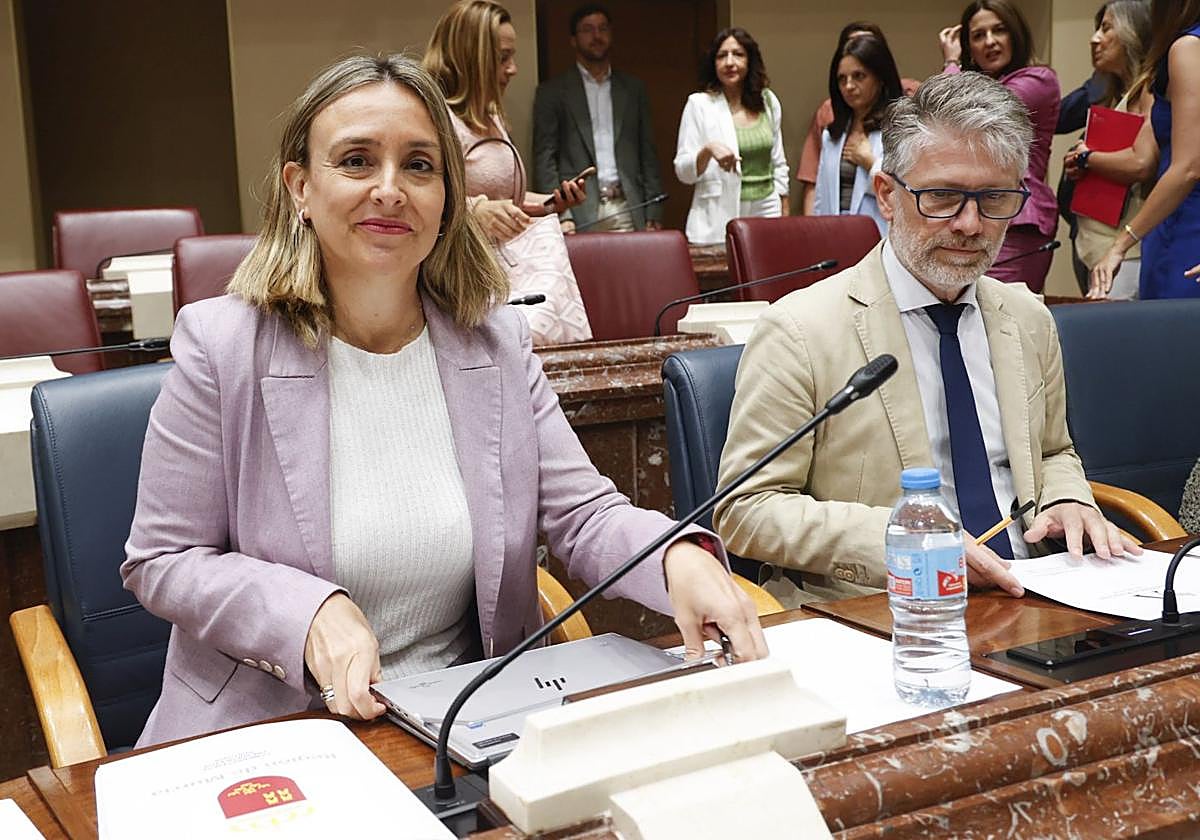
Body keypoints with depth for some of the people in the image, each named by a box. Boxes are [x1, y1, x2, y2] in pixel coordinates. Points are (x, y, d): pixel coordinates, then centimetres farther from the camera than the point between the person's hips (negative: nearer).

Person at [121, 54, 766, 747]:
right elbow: (164, 561, -3)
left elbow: (584, 515, 1)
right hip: (275, 734, -1)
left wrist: (678, 558, -22)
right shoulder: (220, 346, -6)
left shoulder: (497, 340, 4)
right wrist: (308, 612, -21)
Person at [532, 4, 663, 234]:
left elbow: (648, 154, 14)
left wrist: (653, 215, 5)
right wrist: (561, 215, -12)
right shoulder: (552, 92, 6)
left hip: (629, 213, 2)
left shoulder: (633, 89, 15)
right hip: (580, 213, -2)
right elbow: (544, 159, 0)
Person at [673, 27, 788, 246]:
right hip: (718, 220, -3)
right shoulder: (699, 104, -3)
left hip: (766, 211, 4)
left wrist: (785, 215, 13)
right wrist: (708, 150, -23)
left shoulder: (768, 101, 9)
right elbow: (684, 172, -4)